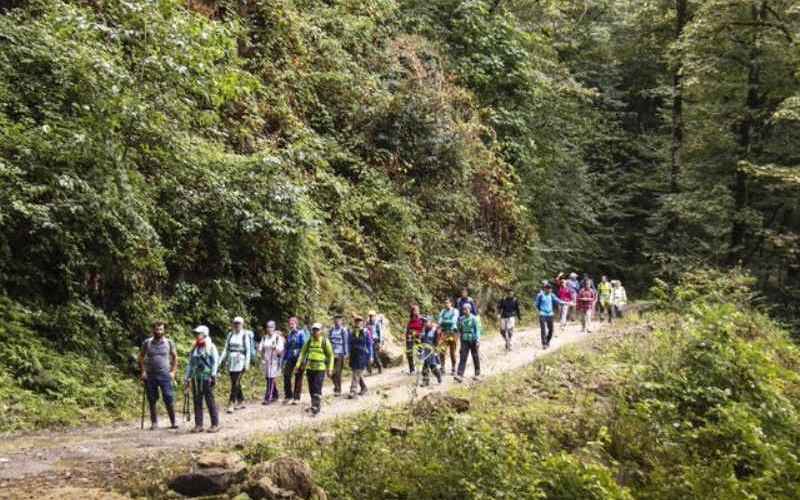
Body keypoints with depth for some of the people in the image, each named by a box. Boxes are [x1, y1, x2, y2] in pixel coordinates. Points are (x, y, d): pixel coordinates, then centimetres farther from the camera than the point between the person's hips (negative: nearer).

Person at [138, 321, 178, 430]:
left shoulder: (169, 343, 4)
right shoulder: (147, 343, 4)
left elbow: (175, 357, 10)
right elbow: (141, 357, 11)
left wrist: (173, 371, 2)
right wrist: (143, 371, 2)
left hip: (165, 375, -1)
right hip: (150, 376, 1)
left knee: (169, 400, -6)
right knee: (152, 401, 5)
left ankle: (173, 422, 2)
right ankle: (154, 423, 15)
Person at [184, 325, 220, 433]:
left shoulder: (211, 347, -1)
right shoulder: (194, 348, 16)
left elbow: (215, 361, -7)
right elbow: (190, 363, 19)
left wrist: (213, 375, -16)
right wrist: (186, 378, 14)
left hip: (206, 378, -6)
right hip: (195, 378, 6)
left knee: (210, 401, -3)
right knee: (197, 401, 7)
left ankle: (215, 424, 2)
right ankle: (198, 424, 12)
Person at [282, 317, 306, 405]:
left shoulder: (301, 333, -6)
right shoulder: (289, 335, 11)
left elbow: (304, 347, -9)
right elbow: (286, 347, 17)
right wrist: (284, 359, 12)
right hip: (290, 358, 5)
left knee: (298, 378, 4)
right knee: (286, 376, -4)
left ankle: (296, 398, 12)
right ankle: (288, 396, 11)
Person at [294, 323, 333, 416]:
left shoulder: (325, 342, -3)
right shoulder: (309, 342, 8)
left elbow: (330, 356, 2)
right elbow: (302, 353, 11)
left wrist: (329, 369, -1)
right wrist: (298, 365, 3)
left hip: (320, 369, -5)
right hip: (309, 368, 5)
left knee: (317, 390, -10)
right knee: (311, 389, 11)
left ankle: (316, 409, -8)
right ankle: (314, 405, 26)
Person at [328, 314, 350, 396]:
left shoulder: (343, 330, -3)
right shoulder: (331, 331, 11)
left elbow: (346, 342, -4)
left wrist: (346, 354, -6)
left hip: (340, 354, -5)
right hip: (332, 353, 5)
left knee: (337, 372, -6)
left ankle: (338, 390, 3)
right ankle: (336, 386, 26)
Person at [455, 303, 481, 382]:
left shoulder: (474, 319, -7)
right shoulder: (461, 319, 5)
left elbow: (477, 330, -9)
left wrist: (478, 340, -17)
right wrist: (461, 338, 17)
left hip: (473, 340, -3)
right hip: (465, 340, 3)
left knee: (475, 357, 9)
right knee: (462, 357, -7)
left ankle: (477, 374, 24)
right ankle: (460, 375, -14)